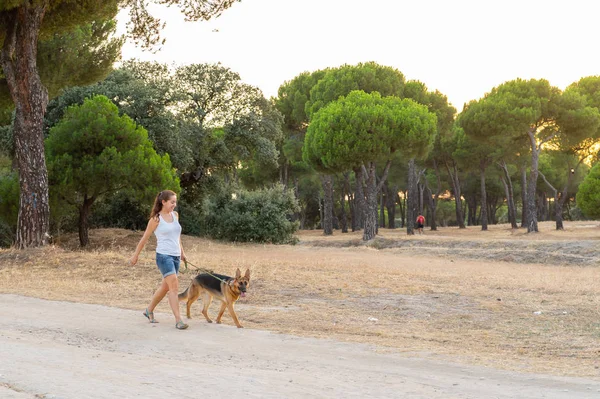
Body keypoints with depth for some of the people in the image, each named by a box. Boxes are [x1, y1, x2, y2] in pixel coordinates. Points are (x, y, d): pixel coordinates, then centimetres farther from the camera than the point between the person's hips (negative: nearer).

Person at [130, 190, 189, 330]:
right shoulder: (156, 219, -7)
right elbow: (145, 238, 0)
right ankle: (178, 320, -17)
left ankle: (149, 310, 36)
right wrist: (135, 255, 5)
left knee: (165, 287, 16)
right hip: (164, 256, -7)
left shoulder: (175, 215, 10)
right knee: (174, 287, -15)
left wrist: (182, 251, 24)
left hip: (176, 256, 7)